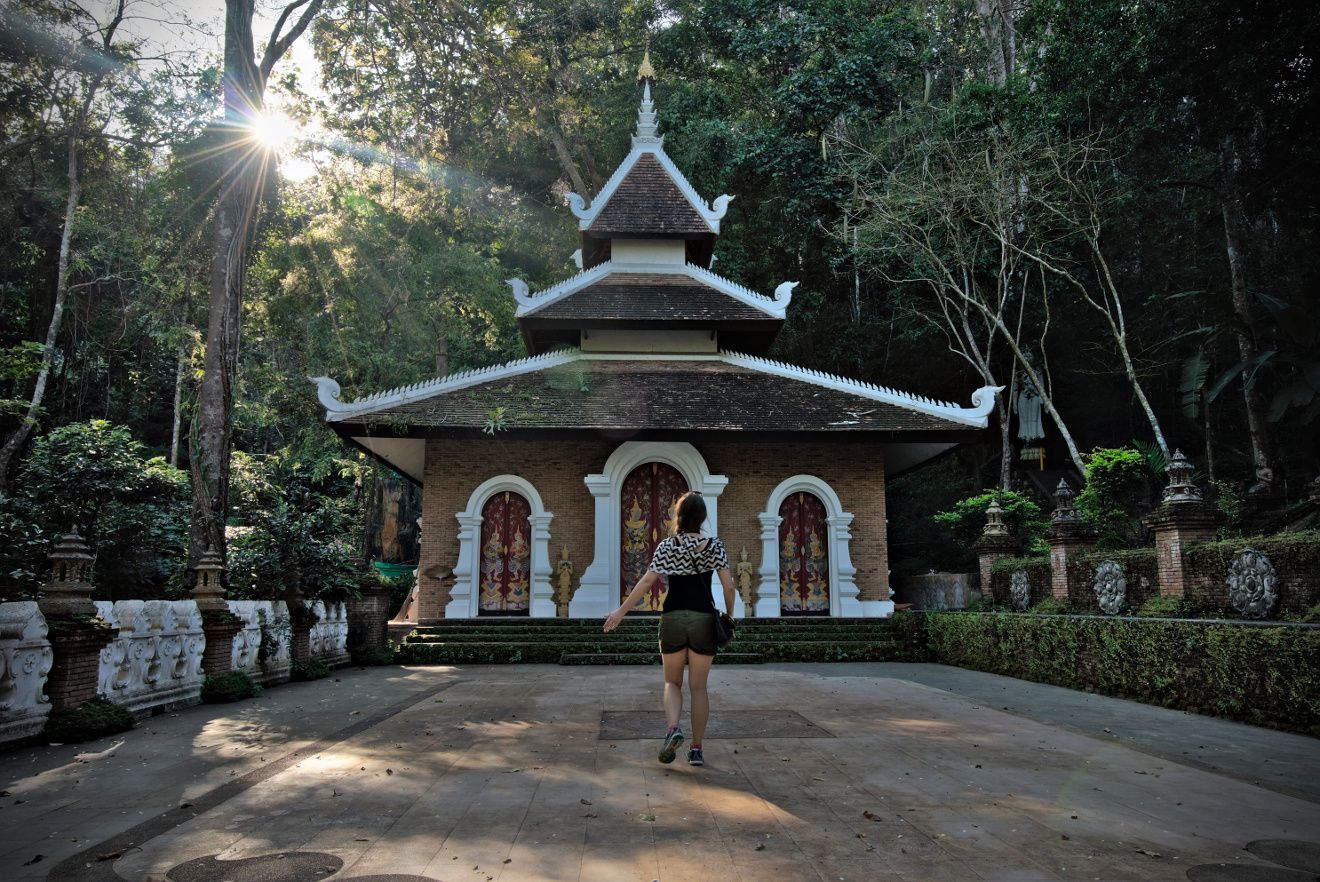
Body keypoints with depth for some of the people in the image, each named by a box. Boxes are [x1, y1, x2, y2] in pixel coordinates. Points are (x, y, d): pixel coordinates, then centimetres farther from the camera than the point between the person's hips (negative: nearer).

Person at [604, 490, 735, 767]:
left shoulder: (667, 545, -1)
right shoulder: (714, 545, 0)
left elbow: (647, 581, -6)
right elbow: (728, 585, -3)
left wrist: (621, 611, -1)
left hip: (673, 617, 0)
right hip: (704, 619, 0)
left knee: (672, 682, 14)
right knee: (698, 686, 9)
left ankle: (673, 728, -12)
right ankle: (696, 749, 9)